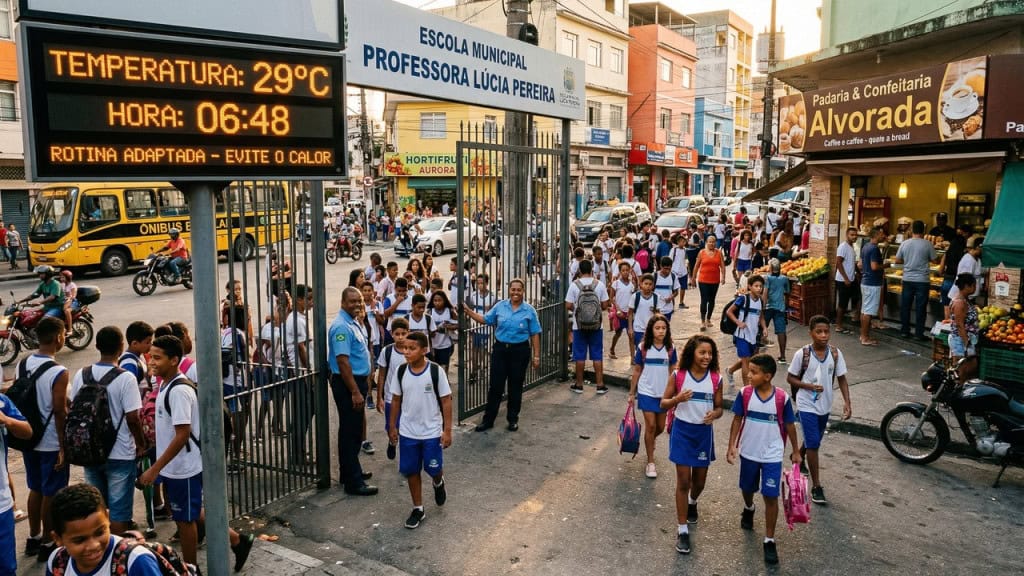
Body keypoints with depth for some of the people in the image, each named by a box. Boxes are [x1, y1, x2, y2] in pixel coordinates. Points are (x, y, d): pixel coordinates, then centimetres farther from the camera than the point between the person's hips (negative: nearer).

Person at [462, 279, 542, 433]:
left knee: (515, 386, 9)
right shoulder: (500, 306, 3)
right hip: (500, 349, 1)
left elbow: (535, 334, -1)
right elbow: (485, 319, 10)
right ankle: (488, 419, 13)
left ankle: (513, 419, 24)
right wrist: (468, 311, 1)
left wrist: (536, 356, -4)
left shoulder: (529, 310, -3)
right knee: (495, 385, 3)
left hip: (520, 351, -1)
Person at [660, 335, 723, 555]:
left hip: (704, 432, 2)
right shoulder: (678, 375, -11)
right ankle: (682, 530, 10)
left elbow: (719, 407, 3)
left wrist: (714, 414, -20)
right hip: (682, 430, -2)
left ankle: (692, 502, 51)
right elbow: (663, 402, -4)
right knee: (683, 480, -1)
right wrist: (677, 399, -25)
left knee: (700, 479, 16)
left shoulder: (716, 379, -6)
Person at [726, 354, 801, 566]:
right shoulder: (745, 393, -12)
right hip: (748, 453, 2)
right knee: (747, 489, 21)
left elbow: (789, 425, -2)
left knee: (771, 497, -2)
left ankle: (769, 541, 10)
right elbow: (737, 419, -3)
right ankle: (748, 509, 54)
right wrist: (732, 446, -7)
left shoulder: (782, 398, -15)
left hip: (772, 456, -2)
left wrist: (795, 451, 6)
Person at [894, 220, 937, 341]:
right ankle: (919, 333, 7)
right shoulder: (927, 244, -8)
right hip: (922, 280, -2)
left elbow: (897, 260, 4)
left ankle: (904, 331, 15)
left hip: (907, 279, 2)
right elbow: (934, 260, -1)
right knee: (920, 307, 3)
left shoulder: (905, 244, -2)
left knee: (905, 306, 10)